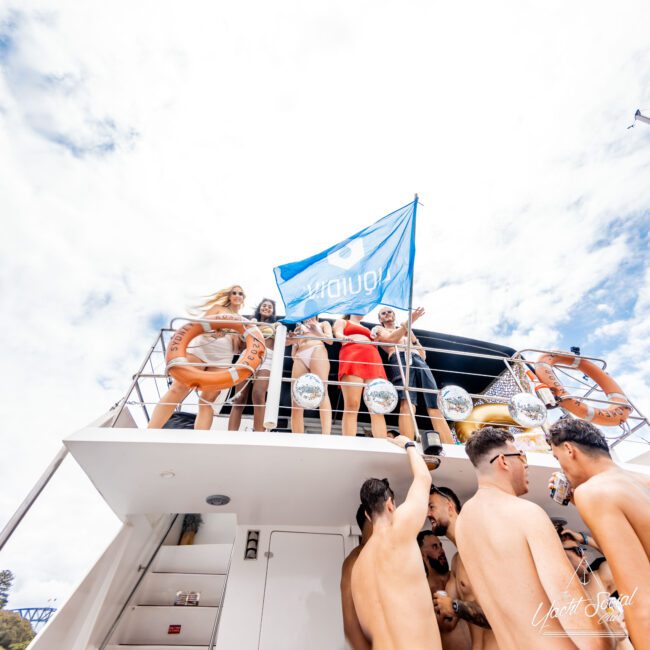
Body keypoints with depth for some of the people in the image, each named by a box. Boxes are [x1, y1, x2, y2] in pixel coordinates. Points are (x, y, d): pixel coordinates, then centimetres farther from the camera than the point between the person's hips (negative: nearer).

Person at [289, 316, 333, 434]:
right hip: (299, 357, 3)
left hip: (317, 351, -3)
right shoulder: (299, 327, 36)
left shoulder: (323, 324, 29)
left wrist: (316, 331, 1)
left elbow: (330, 340, 12)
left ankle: (326, 435, -37)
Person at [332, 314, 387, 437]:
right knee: (351, 406, -20)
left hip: (373, 360, 5)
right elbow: (338, 334, 2)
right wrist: (345, 338, -20)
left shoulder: (368, 329, 41)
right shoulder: (342, 321, 26)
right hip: (351, 357, -4)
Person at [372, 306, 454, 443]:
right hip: (399, 359, -4)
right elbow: (392, 339, 2)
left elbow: (423, 355, 29)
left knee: (435, 406, -13)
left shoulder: (407, 331, 39)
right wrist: (410, 321, 1)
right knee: (407, 404, -28)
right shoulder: (378, 329, 26)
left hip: (419, 360, 5)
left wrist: (412, 337, 18)